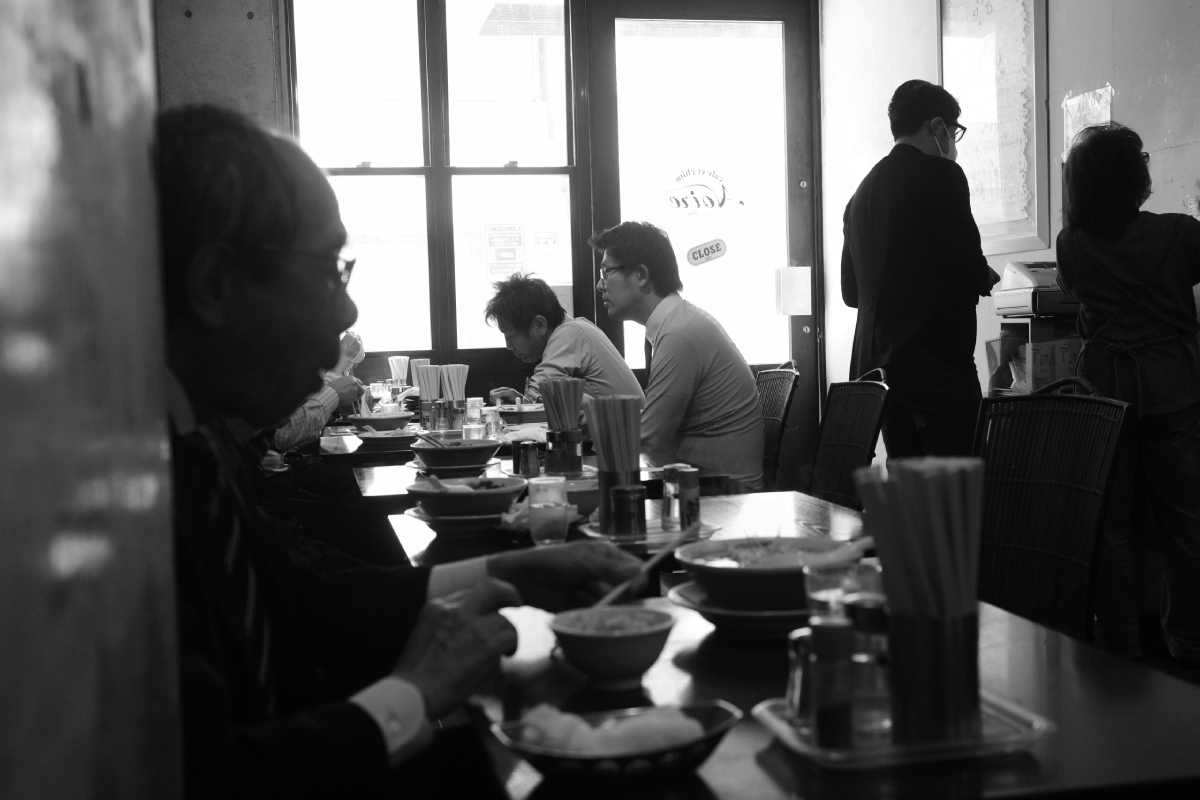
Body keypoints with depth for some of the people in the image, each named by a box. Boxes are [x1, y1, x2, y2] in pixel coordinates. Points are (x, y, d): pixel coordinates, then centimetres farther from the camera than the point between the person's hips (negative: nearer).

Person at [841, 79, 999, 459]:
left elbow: (851, 291, 19)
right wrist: (986, 277, 9)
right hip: (936, 363, -7)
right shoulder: (941, 175, -6)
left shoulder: (862, 190, 15)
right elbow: (968, 267, -12)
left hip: (875, 364, 8)